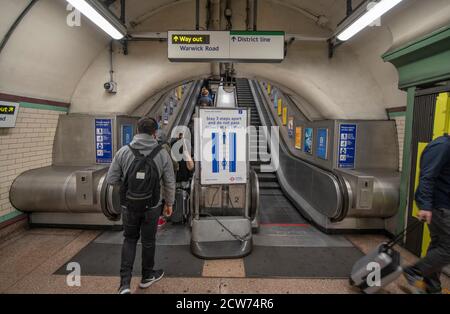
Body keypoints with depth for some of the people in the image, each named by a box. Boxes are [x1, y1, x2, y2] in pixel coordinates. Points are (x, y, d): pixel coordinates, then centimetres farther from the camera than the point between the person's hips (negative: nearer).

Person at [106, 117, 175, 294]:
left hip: (129, 205, 1)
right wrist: (169, 203, 11)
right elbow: (169, 182, -4)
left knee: (129, 240, 21)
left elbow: (111, 179, -4)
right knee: (148, 241, 18)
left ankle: (125, 283, 13)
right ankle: (147, 276, 38)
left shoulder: (124, 152, -8)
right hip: (152, 207, -1)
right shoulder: (162, 154, -10)